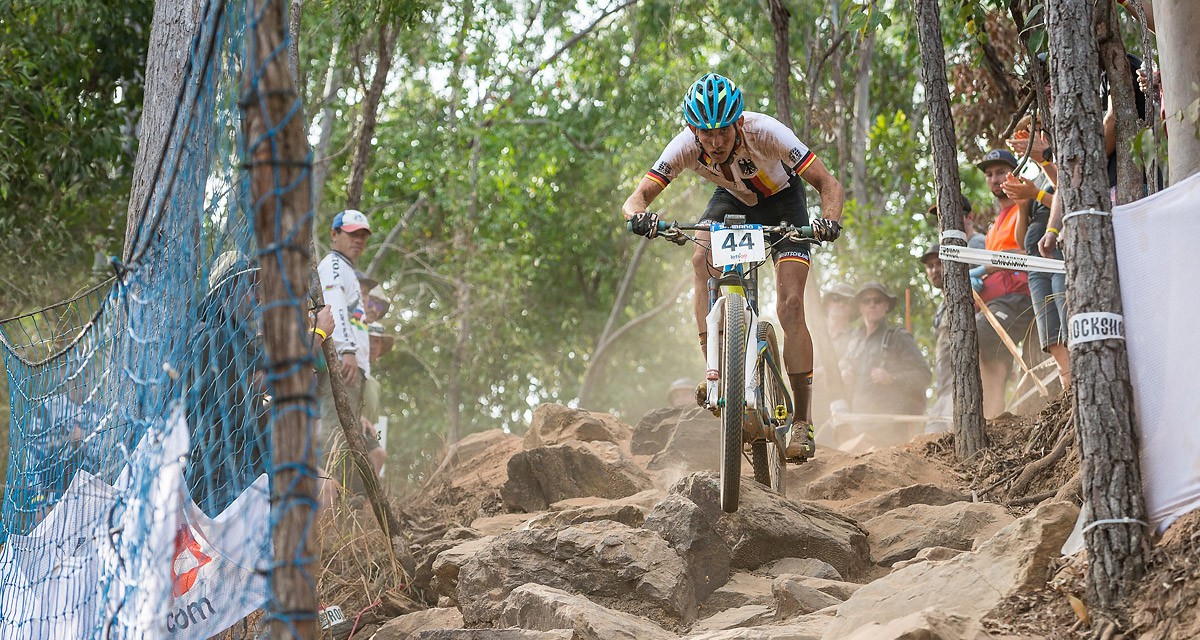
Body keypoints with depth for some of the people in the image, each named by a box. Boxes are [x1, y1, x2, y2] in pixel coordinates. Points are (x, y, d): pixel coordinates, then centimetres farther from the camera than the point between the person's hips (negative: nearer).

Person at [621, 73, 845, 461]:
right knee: (702, 258, -31)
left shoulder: (765, 133, -37)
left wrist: (829, 220, -56)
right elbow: (636, 199, -31)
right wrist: (638, 216, -55)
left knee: (791, 306, -16)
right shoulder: (686, 146, -30)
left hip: (782, 200, -2)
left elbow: (829, 184, -36)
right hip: (732, 200, 2)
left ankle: (803, 422, -8)